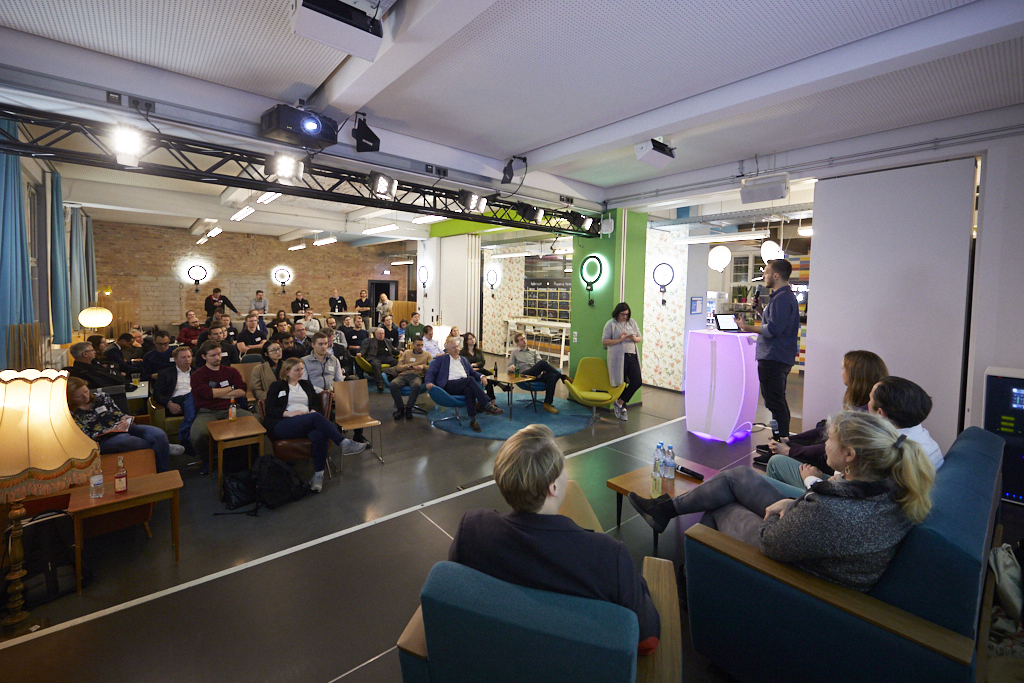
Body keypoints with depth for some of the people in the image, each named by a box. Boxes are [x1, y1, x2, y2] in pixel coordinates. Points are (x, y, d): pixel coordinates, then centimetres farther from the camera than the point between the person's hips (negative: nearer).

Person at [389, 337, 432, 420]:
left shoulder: (427, 355, 21)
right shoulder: (406, 353, 25)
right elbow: (398, 367, 18)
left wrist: (423, 366, -11)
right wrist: (408, 366, -1)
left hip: (417, 376, -2)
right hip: (403, 375, 2)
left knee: (417, 385, -41)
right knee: (393, 384, -33)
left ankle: (408, 408, -24)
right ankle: (400, 408, -19)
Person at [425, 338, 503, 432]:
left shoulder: (464, 360, 30)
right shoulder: (441, 359, 17)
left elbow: (472, 372, 29)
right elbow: (431, 372, 9)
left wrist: (482, 376, 6)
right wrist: (429, 382, -13)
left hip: (464, 385, 4)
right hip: (449, 385, -4)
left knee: (469, 390, -36)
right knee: (470, 379, -32)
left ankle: (473, 420, -40)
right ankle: (488, 405, -36)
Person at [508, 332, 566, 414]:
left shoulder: (534, 352, 31)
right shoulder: (515, 353, 26)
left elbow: (539, 362, 15)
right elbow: (509, 366, 16)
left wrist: (541, 371, -9)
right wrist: (511, 367, -11)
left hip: (537, 374, 4)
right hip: (524, 374, -4)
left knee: (552, 376, -31)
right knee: (543, 363, -31)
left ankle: (548, 404, -31)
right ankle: (563, 377, -19)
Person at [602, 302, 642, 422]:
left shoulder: (632, 322, 13)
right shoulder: (611, 324, 0)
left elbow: (640, 338, 18)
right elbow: (604, 341, -5)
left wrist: (635, 339, -6)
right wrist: (619, 340, -16)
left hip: (632, 356, 4)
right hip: (618, 358, -4)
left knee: (637, 381, -6)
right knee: (621, 383, 3)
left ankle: (619, 403, 9)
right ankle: (623, 409, 22)